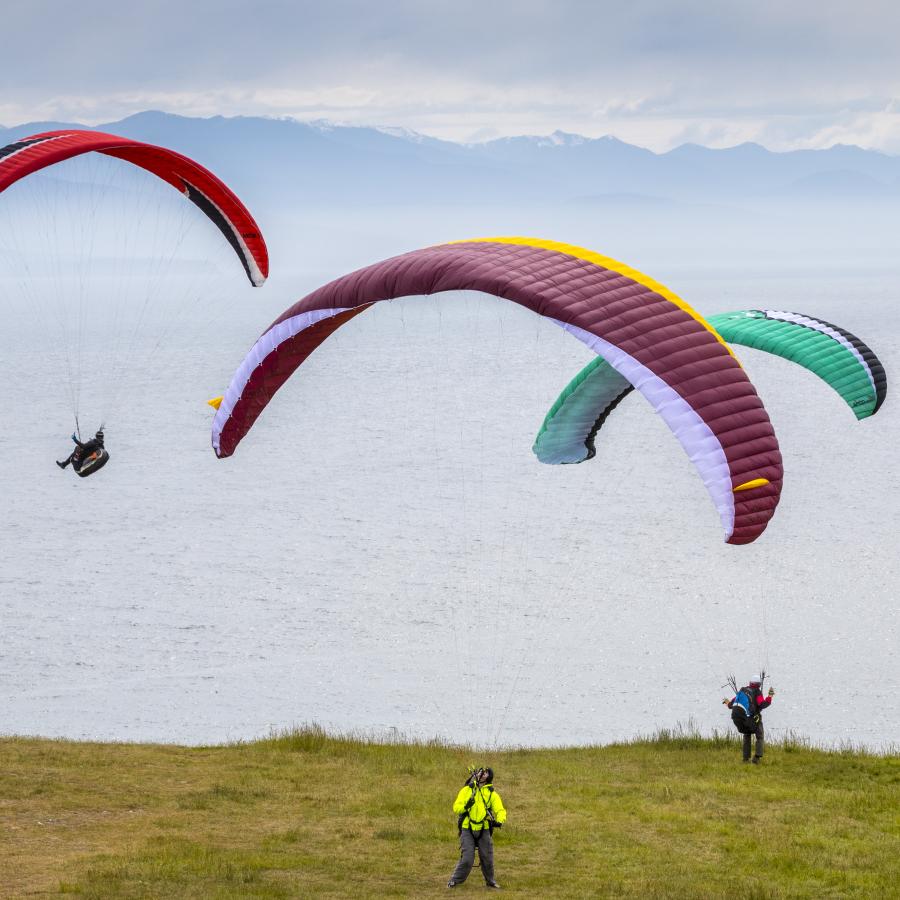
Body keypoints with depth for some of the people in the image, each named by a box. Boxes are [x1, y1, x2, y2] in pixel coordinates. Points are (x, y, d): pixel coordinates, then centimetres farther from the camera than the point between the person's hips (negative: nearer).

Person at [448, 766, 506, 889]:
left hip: (484, 830, 2)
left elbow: (500, 810, -3)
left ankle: (490, 881, 28)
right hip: (467, 829, -2)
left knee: (487, 858, 6)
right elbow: (456, 808, -3)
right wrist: (465, 806, -24)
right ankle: (454, 880, 3)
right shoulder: (467, 790, 3)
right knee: (467, 858, -11)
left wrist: (499, 821, -24)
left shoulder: (492, 794, 5)